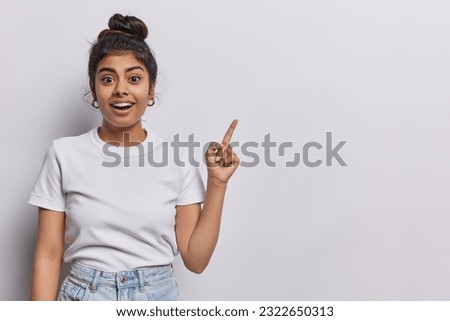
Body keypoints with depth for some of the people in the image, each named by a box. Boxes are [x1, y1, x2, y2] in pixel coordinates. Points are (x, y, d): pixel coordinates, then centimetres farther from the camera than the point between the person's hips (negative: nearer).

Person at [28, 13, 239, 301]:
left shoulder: (178, 160, -4)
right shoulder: (64, 154, -6)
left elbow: (196, 259, -5)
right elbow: (49, 256, -3)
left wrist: (217, 184, -11)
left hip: (159, 296, 1)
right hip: (83, 295, 0)